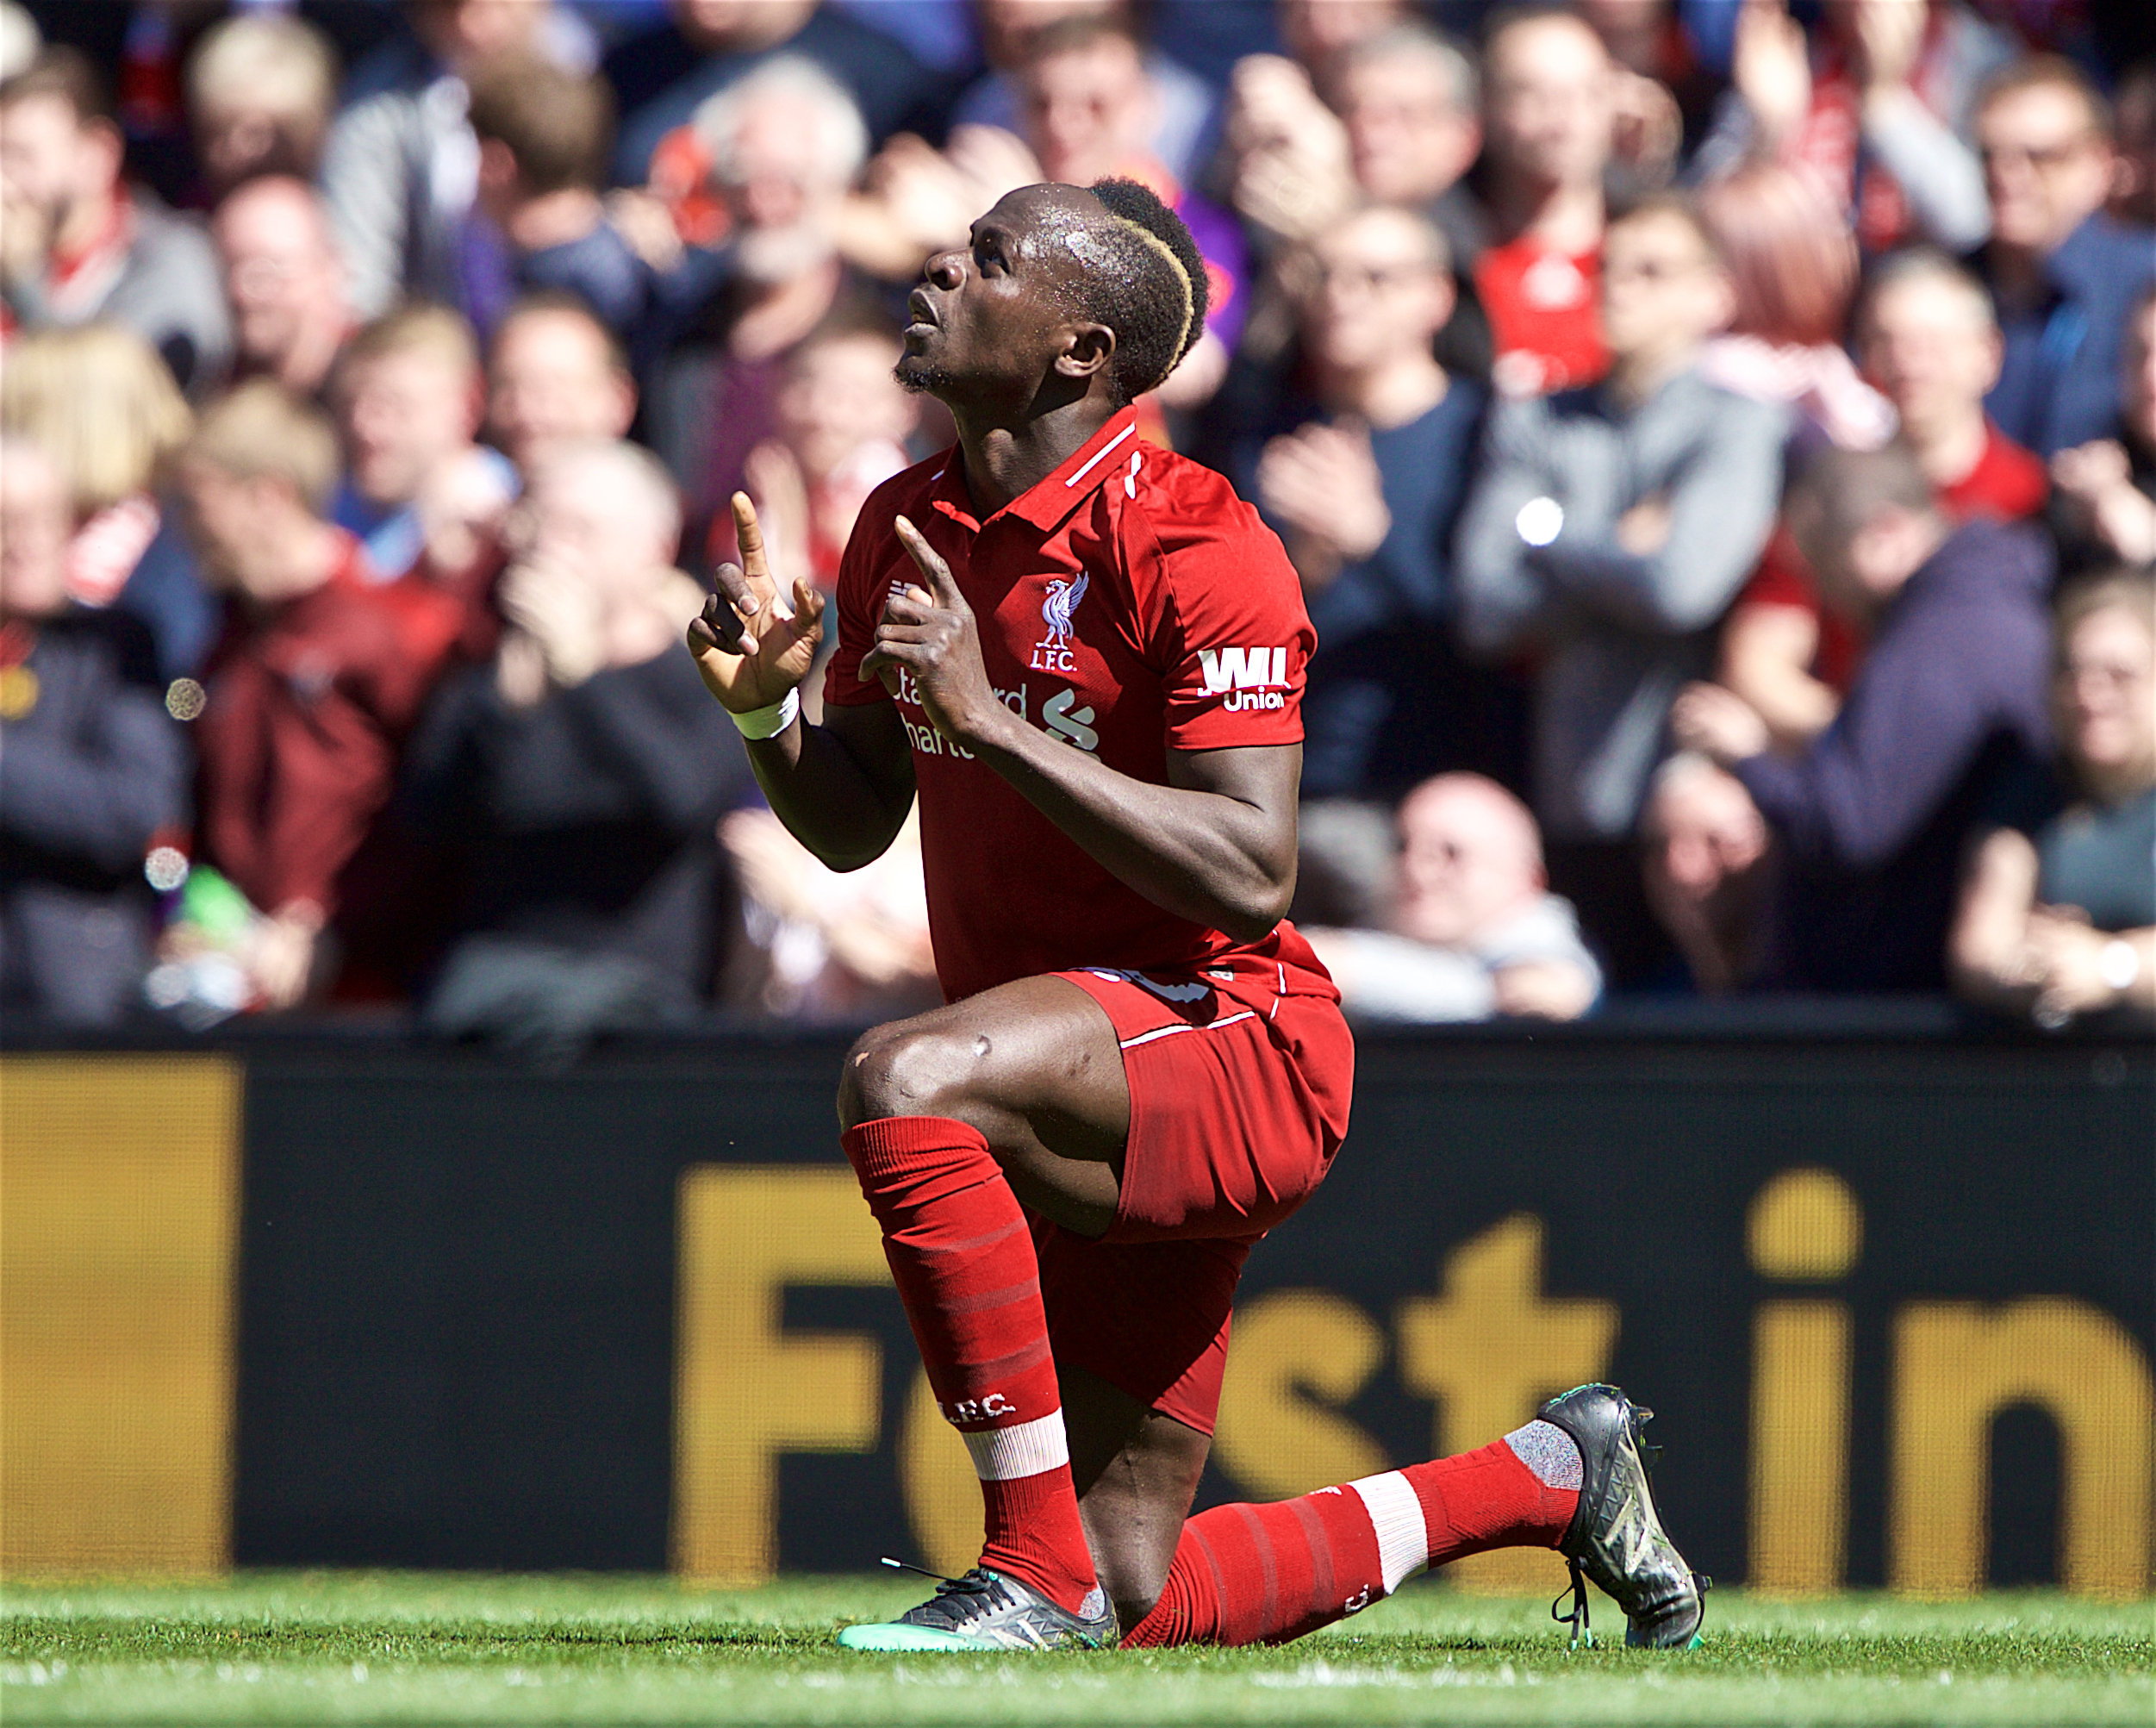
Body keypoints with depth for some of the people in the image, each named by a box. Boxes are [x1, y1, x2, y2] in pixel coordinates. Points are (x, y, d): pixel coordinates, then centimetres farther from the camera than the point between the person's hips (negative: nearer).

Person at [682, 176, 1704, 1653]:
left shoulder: (1192, 544, -17)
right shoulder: (907, 529, 6)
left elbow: (1252, 876, -25)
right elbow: (851, 825, 15)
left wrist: (987, 719, -29)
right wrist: (765, 707, -6)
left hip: (1230, 1045, -8)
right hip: (1108, 1123, 8)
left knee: (907, 1083, -36)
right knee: (1145, 1607, 8)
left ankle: (1036, 1569, -28)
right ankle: (1549, 1479, 30)